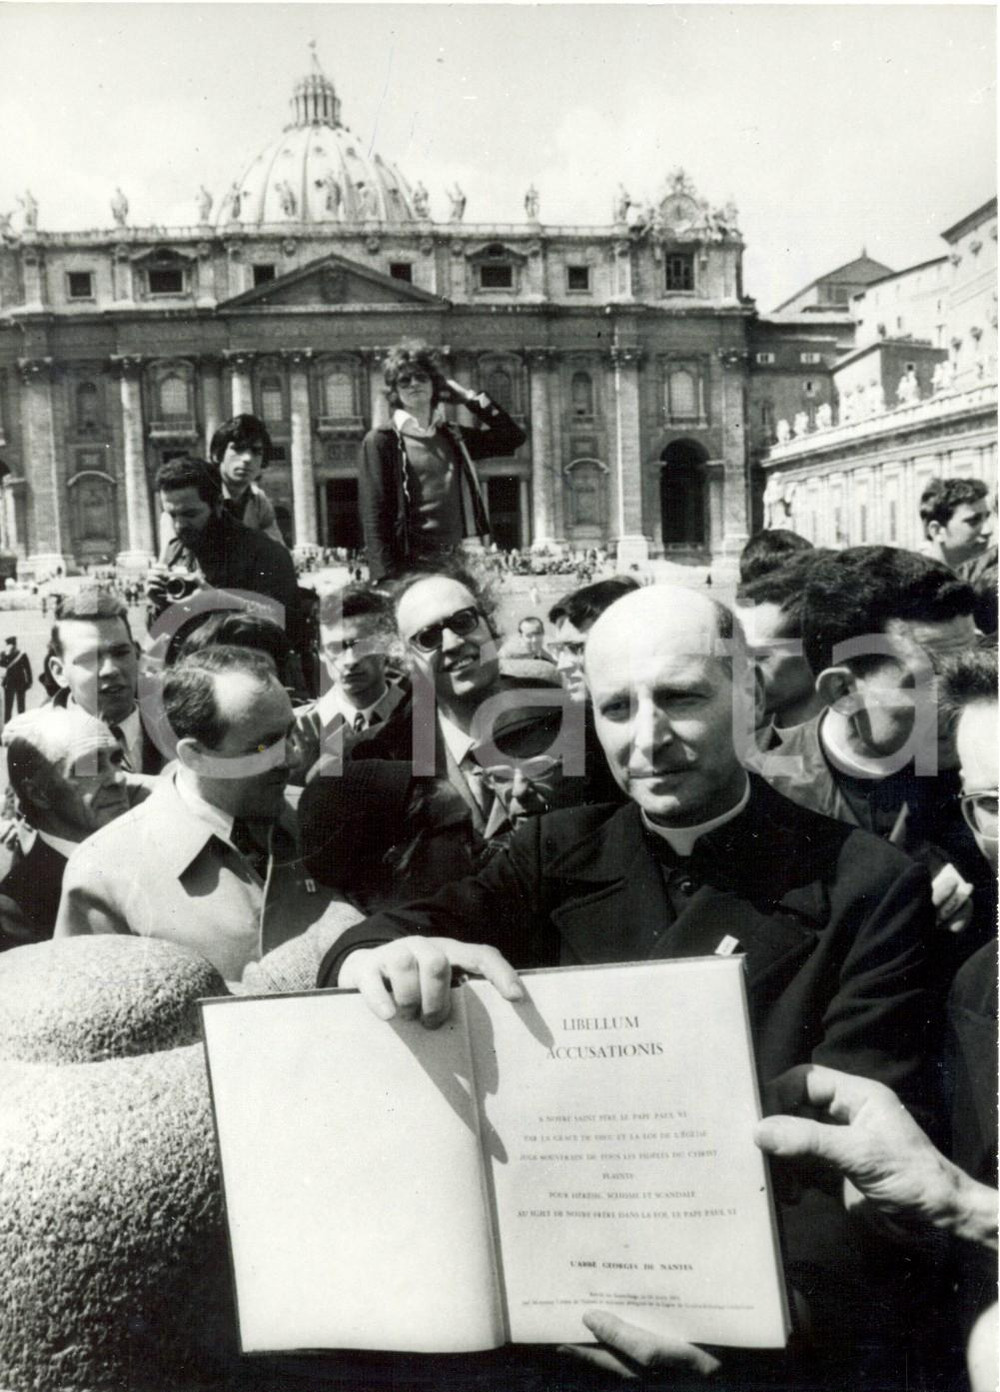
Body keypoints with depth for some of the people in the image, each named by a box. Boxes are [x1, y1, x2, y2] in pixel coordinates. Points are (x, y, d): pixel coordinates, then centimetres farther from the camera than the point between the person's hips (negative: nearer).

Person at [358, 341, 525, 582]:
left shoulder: (453, 437, 15)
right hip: (411, 566, -4)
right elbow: (374, 515, -5)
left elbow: (513, 436, 17)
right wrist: (387, 578, -15)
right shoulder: (382, 440, 1)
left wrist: (470, 398, 12)